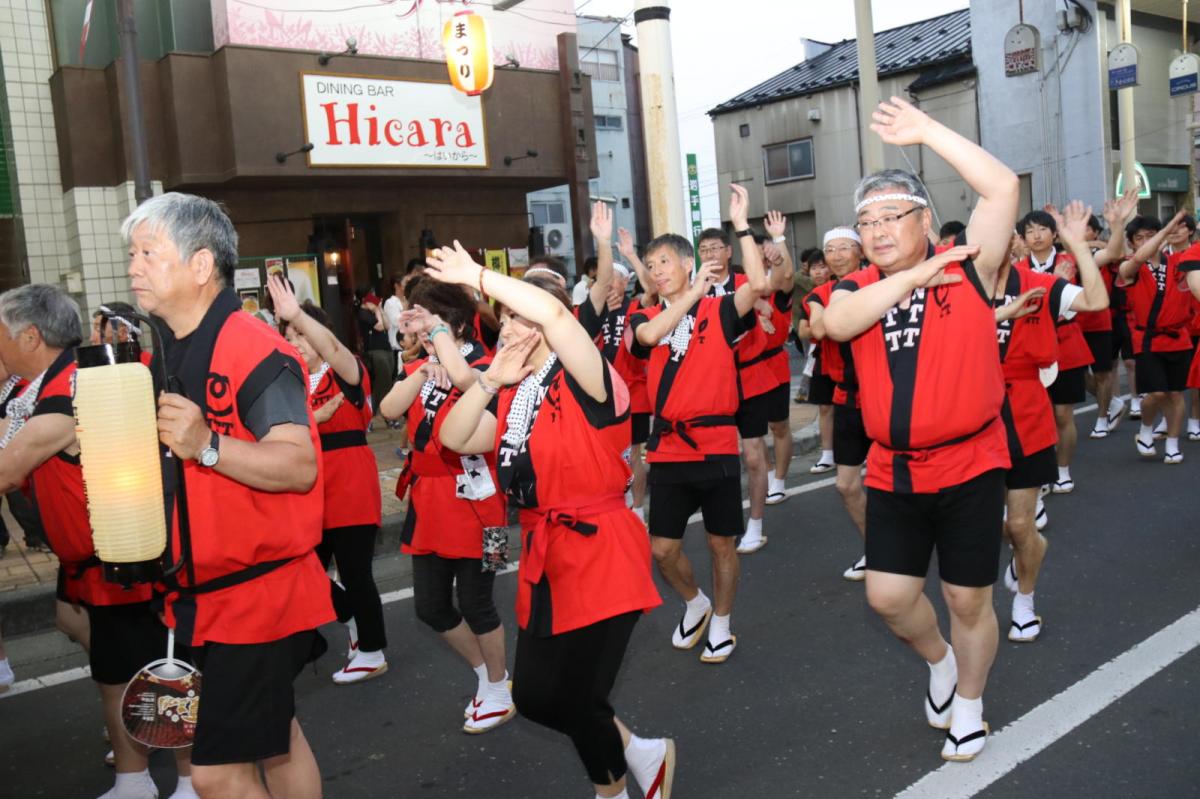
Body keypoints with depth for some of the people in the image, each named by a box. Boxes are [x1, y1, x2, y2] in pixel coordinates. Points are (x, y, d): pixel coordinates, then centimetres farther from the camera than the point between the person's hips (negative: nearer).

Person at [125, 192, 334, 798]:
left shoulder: (254, 349, -18)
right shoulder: (166, 356, 11)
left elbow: (299, 466, -26)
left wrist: (208, 445, -36)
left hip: (257, 592, -9)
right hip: (200, 595, 9)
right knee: (273, 741, 21)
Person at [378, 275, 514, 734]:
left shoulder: (483, 365, -9)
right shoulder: (420, 369, 11)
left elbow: (463, 378, -35)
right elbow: (389, 409, -7)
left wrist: (438, 330, -21)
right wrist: (424, 370, -16)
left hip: (471, 497, -7)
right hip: (428, 499, 7)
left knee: (474, 604, 2)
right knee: (430, 606, 12)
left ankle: (499, 694, 24)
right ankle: (487, 674, 34)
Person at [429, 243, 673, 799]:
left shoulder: (585, 382, -13)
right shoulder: (512, 396, 11)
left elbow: (553, 312, -31)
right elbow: (455, 439, 4)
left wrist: (476, 276, -23)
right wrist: (491, 380, -6)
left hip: (600, 555, -8)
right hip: (542, 556, 8)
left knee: (574, 700, -2)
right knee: (534, 697, 12)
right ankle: (638, 752, 36)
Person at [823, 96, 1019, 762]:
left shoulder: (966, 268, -5)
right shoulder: (853, 288, 3)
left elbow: (1003, 188, -16)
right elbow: (837, 324, -21)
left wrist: (925, 130, -12)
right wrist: (919, 273, -21)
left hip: (970, 465, -2)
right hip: (892, 472, 3)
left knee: (968, 600, 8)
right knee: (888, 597, 4)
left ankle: (969, 704, 34)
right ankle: (938, 661, 37)